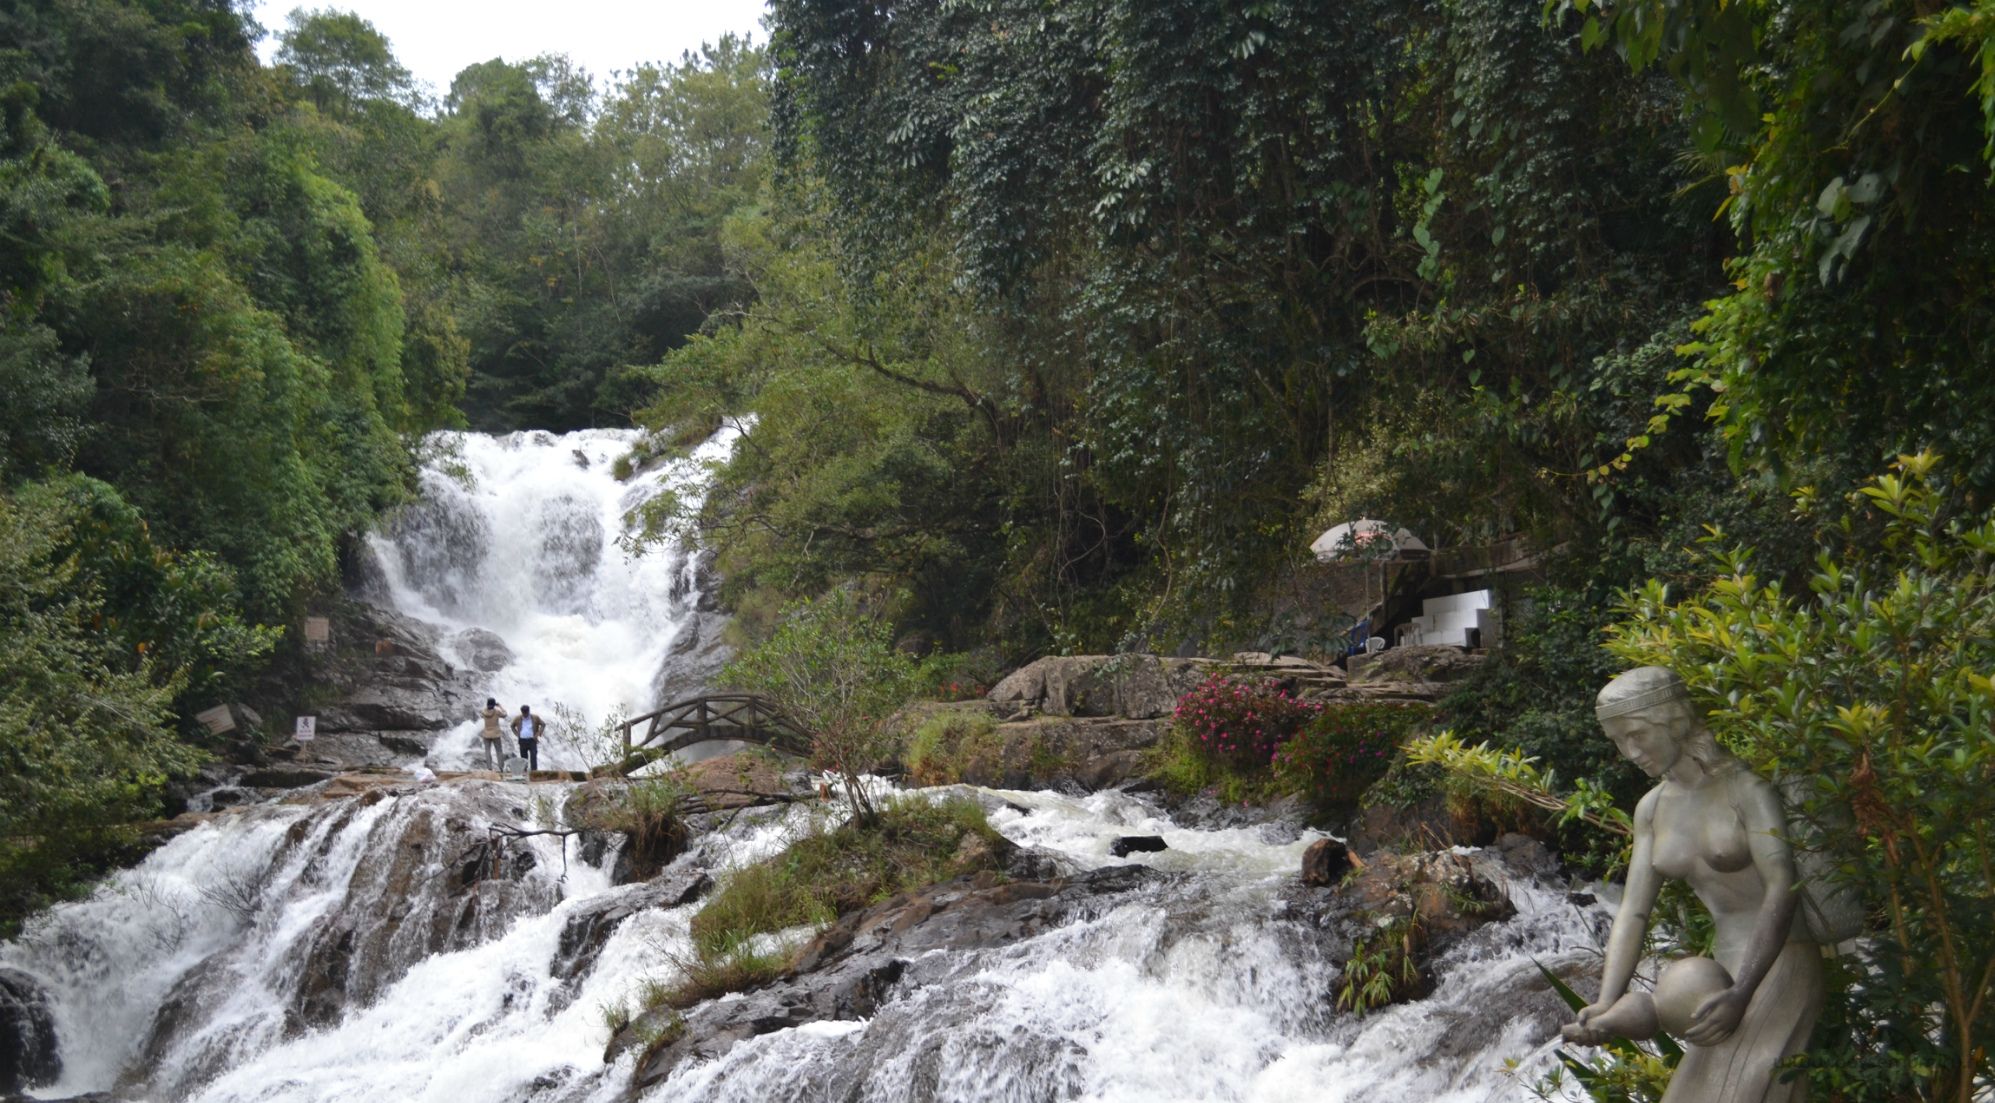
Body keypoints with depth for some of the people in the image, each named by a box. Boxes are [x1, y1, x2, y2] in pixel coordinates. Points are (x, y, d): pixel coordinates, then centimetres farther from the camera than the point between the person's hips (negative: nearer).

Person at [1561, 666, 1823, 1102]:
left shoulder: (1746, 788, -13)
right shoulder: (1652, 809, 7)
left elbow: (1783, 890, -21)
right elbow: (1633, 910, 4)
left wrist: (1740, 995, -31)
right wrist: (1607, 1003, -11)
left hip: (1780, 964, -7)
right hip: (1726, 968, 7)